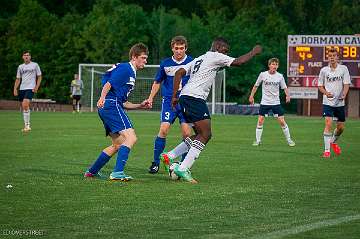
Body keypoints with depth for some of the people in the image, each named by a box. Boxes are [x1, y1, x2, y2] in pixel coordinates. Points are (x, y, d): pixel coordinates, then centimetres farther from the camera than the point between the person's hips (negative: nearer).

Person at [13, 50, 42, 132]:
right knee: (23, 107, 6)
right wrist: (15, 89, 6)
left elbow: (39, 77, 5)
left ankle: (27, 125, -19)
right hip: (22, 89, 5)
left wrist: (36, 87, -6)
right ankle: (26, 125, 15)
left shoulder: (35, 65, 3)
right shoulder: (20, 67, 14)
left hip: (30, 88, -5)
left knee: (25, 105, -23)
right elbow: (18, 79, 18)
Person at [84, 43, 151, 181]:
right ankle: (118, 172, -26)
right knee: (131, 138, -18)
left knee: (118, 145, 17)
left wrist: (140, 106, 17)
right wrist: (102, 98, -35)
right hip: (111, 106, -11)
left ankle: (92, 172, 22)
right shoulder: (125, 68, -4)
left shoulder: (131, 73, 26)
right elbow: (109, 83, -19)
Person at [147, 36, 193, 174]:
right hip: (169, 100, 0)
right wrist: (150, 98, 9)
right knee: (164, 129, -14)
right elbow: (157, 82, 18)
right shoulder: (165, 64, 5)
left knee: (187, 133, -9)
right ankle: (155, 162, -3)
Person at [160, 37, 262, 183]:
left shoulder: (198, 59, 26)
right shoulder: (215, 56, 2)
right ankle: (183, 169, -18)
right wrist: (254, 52, 13)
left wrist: (174, 96, 16)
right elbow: (237, 62, -3)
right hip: (195, 98, -10)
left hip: (184, 96, 10)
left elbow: (179, 73, 19)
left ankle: (169, 156, 11)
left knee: (200, 135, 14)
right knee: (205, 135, -11)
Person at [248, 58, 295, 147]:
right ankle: (258, 141, 7)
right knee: (260, 121, -6)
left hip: (276, 103, 0)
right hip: (264, 102, 0)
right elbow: (256, 85, 8)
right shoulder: (263, 75, -4)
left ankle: (289, 140, 10)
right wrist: (251, 96, 4)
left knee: (282, 121, -4)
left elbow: (284, 87, 2)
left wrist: (287, 95, -17)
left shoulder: (280, 76, -2)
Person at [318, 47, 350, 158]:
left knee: (341, 127, 10)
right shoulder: (324, 70, 0)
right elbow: (320, 85, 8)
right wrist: (326, 93, -13)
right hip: (328, 102, -2)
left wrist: (344, 95, -22)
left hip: (340, 103, 2)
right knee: (328, 124, -17)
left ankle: (334, 142, 41)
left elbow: (346, 84, -4)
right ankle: (326, 150, -13)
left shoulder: (343, 69, 0)